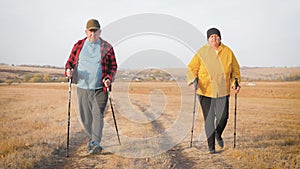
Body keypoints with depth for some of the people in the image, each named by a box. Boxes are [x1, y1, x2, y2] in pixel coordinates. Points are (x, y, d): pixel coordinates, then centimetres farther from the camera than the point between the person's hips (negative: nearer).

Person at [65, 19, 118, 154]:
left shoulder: (107, 48, 4)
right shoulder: (79, 45, 9)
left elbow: (113, 66, 5)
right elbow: (70, 61, 13)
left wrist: (109, 78, -12)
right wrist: (68, 70, -9)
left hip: (100, 89, -2)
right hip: (82, 87, 3)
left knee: (98, 114, -12)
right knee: (85, 117, 9)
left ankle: (96, 143, -11)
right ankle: (91, 138, 32)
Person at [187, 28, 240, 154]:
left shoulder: (228, 52, 2)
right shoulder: (201, 53, -5)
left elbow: (235, 69, 12)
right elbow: (192, 68, 1)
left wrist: (235, 83, -1)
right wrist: (193, 80, -17)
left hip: (222, 91, 2)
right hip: (205, 91, -2)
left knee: (223, 117, 0)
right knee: (209, 119, 1)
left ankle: (218, 134, 34)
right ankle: (211, 146, 17)